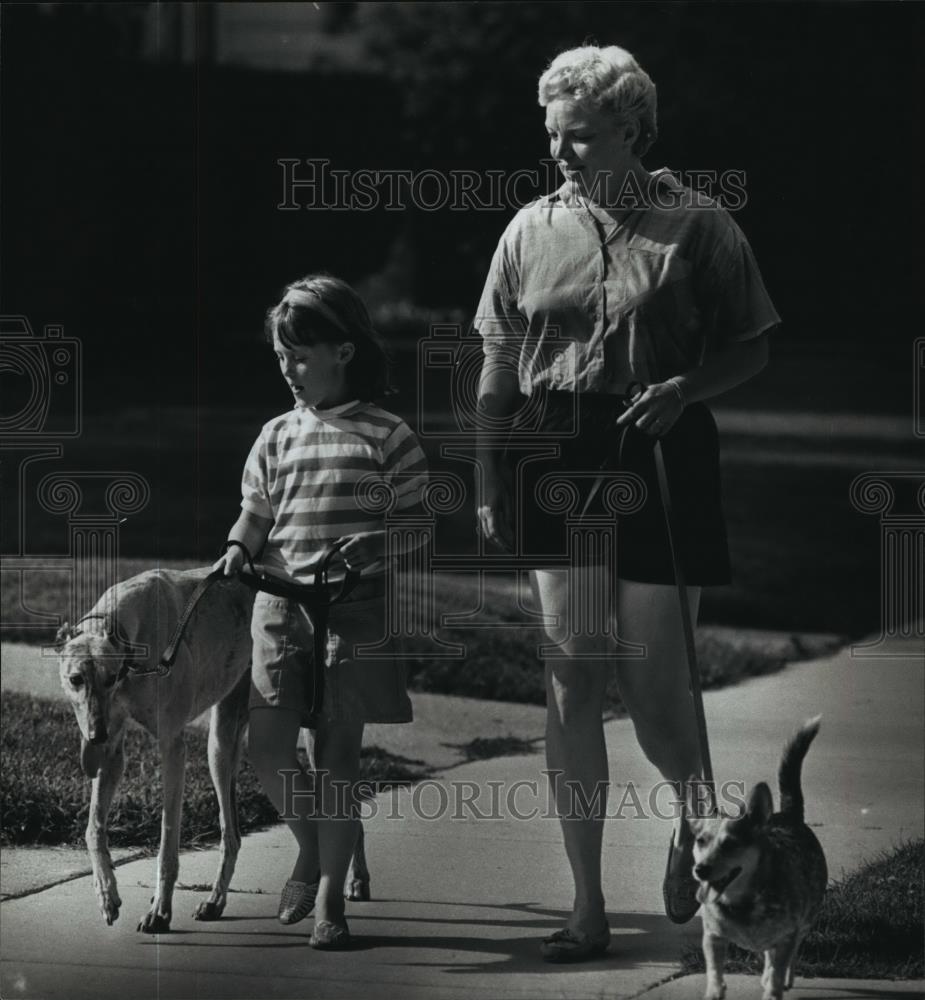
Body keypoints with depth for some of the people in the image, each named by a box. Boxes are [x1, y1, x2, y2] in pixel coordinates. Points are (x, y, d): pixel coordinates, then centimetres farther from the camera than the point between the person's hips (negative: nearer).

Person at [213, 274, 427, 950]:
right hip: (282, 599, 4)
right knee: (268, 745, -5)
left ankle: (330, 896, 3)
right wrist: (239, 547, -8)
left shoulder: (386, 436, 0)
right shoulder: (277, 437, 12)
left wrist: (376, 545, -17)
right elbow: (257, 510, 13)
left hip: (356, 606, -4)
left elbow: (417, 519, 2)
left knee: (338, 750, -4)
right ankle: (310, 847, 23)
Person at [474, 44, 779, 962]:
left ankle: (695, 815, 32)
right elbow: (497, 370, 11)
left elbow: (752, 349, 4)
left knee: (655, 688, -2)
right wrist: (487, 485, 5)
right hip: (555, 458, 2)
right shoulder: (532, 230, 7)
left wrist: (683, 388, -14)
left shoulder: (697, 225, -1)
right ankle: (587, 907, 4)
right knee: (571, 686, -1)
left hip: (661, 458, -2)